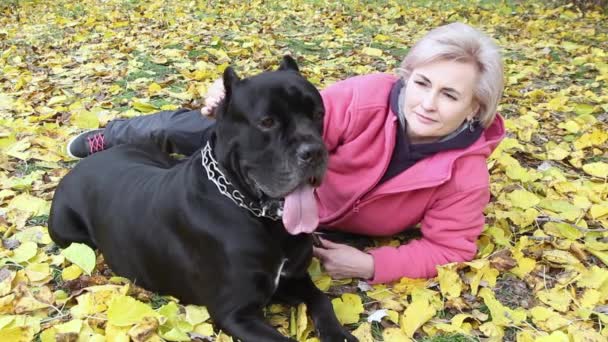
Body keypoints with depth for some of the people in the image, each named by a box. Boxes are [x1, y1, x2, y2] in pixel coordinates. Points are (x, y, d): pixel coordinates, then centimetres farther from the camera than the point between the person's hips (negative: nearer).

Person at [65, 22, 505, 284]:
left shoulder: (467, 173, -32)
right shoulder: (367, 99, -35)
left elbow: (449, 246, -25)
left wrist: (368, 265, -34)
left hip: (327, 219, 1)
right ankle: (111, 137, 47)